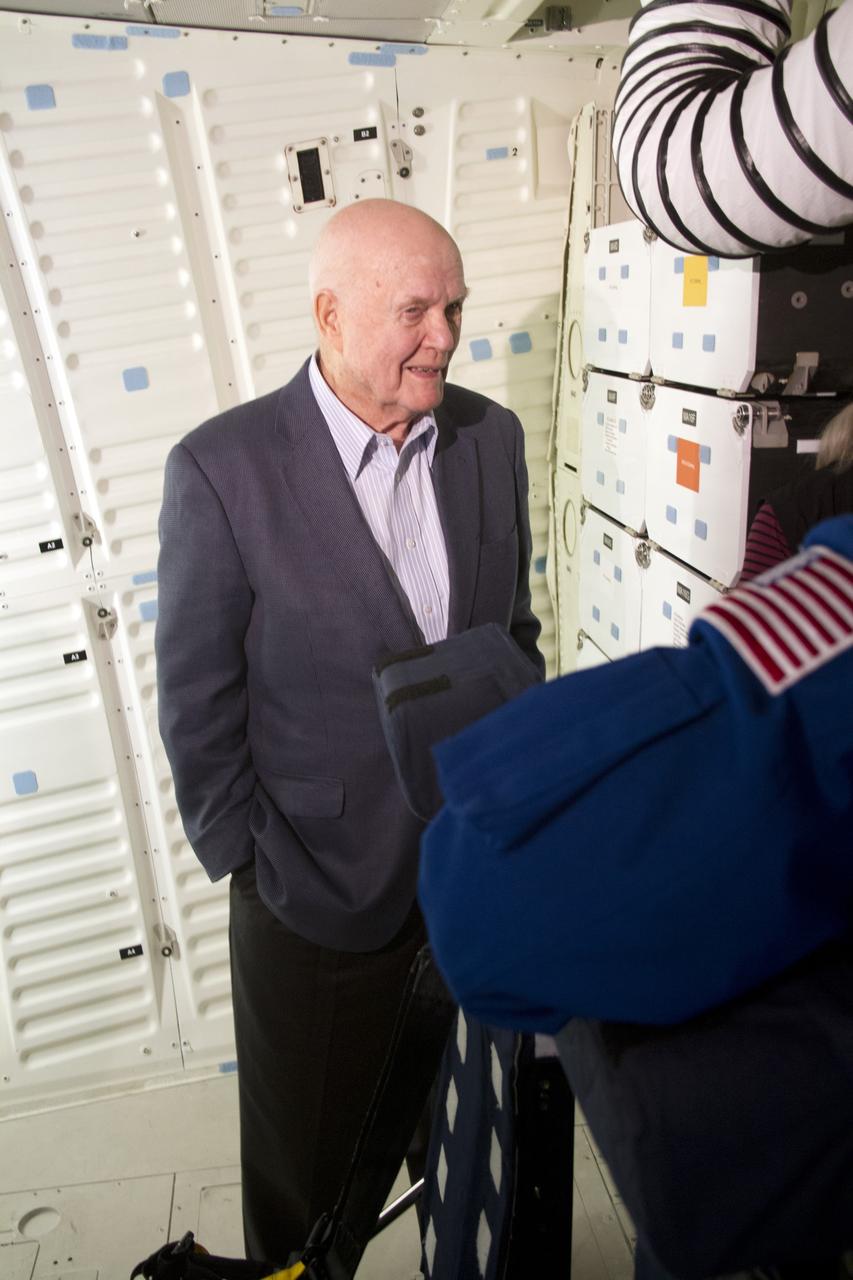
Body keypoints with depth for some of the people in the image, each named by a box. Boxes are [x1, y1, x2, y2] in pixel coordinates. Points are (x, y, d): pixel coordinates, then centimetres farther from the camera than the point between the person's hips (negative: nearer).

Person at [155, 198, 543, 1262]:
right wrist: (245, 864, -7)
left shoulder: (491, 436, -2)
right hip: (316, 891, -3)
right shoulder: (223, 466, -17)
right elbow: (196, 704, -11)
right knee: (305, 1169, 21)